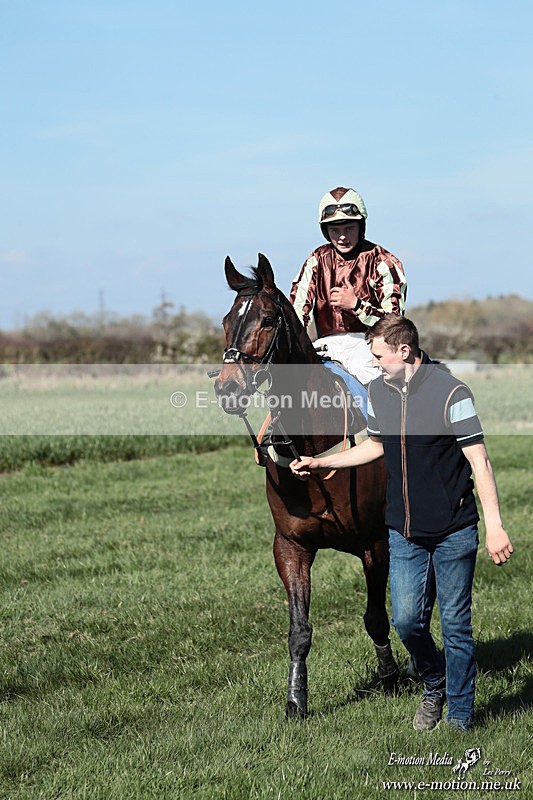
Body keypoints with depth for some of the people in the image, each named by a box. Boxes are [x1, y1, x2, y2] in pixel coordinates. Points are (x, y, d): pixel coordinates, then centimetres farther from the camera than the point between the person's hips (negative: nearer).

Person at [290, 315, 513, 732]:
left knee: (455, 624, 3)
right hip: (404, 532, 5)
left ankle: (460, 714, 16)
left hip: (454, 532, -5)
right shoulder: (379, 391, 4)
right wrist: (321, 463, 19)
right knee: (407, 620, 1)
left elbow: (479, 461, -14)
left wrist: (495, 526, -18)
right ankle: (434, 685, 29)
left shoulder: (450, 392, -15)